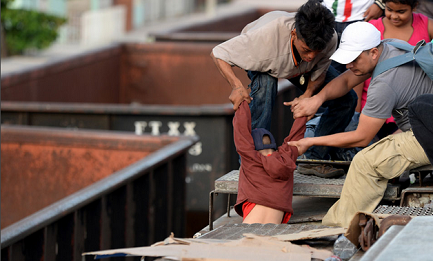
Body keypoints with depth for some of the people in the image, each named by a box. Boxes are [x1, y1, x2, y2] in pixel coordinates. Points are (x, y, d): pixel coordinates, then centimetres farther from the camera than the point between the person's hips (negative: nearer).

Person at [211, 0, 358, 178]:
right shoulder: (266, 34, -46)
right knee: (264, 87, -38)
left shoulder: (330, 40, -36)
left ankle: (314, 159, -5)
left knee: (346, 99, -12)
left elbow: (319, 71, -15)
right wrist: (237, 86, -52)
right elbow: (217, 54, -36)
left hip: (302, 69, 4)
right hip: (264, 64, -4)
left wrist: (309, 93, -37)